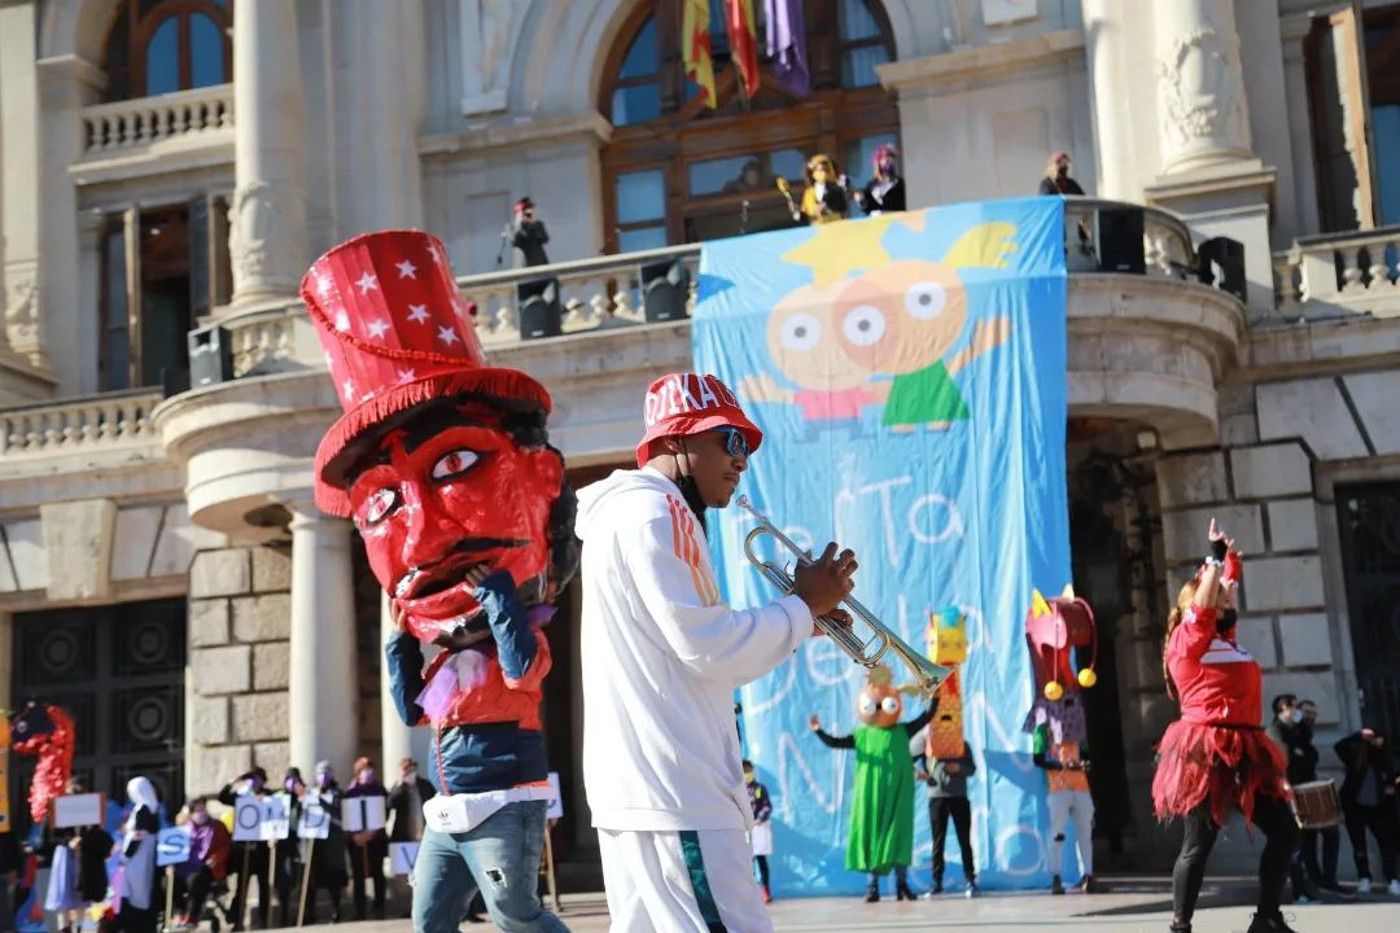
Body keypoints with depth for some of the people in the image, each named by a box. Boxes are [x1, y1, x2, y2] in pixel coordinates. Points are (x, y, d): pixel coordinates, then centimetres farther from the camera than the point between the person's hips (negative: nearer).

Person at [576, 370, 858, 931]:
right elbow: (707, 647, -17)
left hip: (634, 787, 11)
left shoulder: (636, 513, 23)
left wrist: (799, 622, 12)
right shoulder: (651, 512, -10)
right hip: (674, 791, -11)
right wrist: (805, 606, -5)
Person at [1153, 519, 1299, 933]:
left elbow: (1226, 592, 32)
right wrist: (1214, 557, -15)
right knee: (1199, 843, -7)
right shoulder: (1188, 640, -5)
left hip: (1241, 752, 9)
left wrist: (1232, 558, 30)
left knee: (1284, 829, 6)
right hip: (1206, 754, -9)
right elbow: (1202, 602, -20)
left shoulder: (1223, 640, 18)